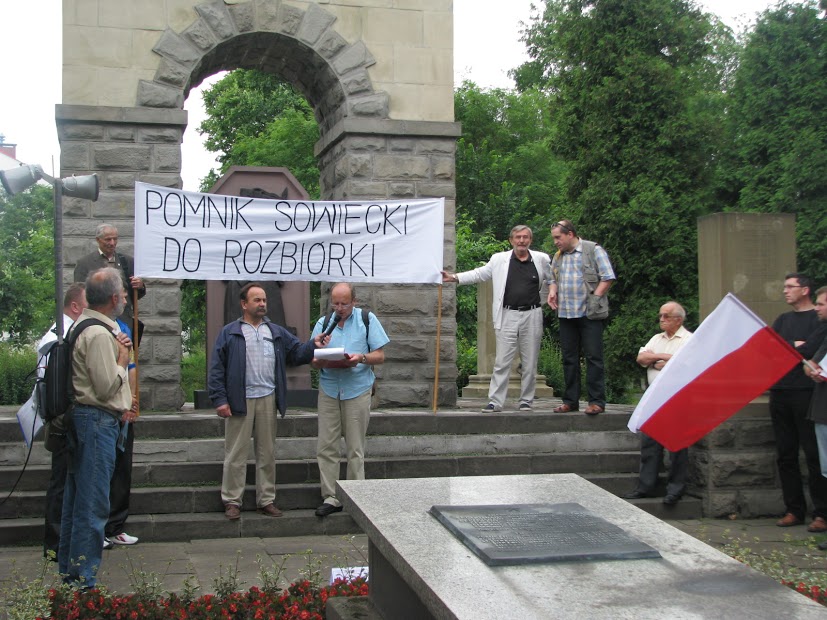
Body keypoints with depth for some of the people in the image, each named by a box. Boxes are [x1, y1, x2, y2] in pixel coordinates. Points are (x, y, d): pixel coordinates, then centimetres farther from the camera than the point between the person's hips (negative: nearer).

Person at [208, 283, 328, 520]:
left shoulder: (277, 332, 14)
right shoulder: (229, 333, 1)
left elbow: (296, 353, 8)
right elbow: (217, 369, -3)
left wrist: (313, 345, -12)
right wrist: (219, 399, -10)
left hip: (268, 400, 4)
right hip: (239, 401, -4)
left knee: (267, 453, 10)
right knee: (236, 454, 1)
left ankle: (266, 500, 19)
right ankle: (232, 501, 11)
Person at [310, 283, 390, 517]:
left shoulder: (367, 319, 3)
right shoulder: (323, 323, 10)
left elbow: (380, 356, 1)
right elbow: (313, 361, 7)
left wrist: (361, 358, -19)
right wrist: (323, 361, -17)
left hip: (358, 390, -2)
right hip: (329, 390, 3)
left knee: (355, 448, 3)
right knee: (325, 446, -1)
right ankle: (330, 497, 7)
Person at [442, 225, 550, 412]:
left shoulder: (542, 259, 4)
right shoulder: (499, 259, 4)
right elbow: (479, 274, 9)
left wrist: (541, 298, 13)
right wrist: (455, 277, 0)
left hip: (531, 316, 1)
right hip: (507, 316, -1)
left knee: (530, 363, 6)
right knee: (502, 362, -2)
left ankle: (526, 400, 16)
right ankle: (495, 401, 1)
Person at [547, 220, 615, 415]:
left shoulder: (593, 250, -2)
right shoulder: (558, 257, 16)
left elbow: (608, 278, -5)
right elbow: (553, 280, 26)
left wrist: (594, 297, -13)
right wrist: (552, 291, 5)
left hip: (590, 313, -6)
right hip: (565, 314, 6)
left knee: (593, 357, -5)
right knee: (569, 358, 9)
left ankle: (597, 401, -1)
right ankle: (571, 401, 15)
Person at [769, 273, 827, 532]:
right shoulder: (783, 320, 19)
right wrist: (795, 346, -5)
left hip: (806, 392, -6)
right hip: (780, 392, 6)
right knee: (786, 455, 6)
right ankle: (794, 510, 13)